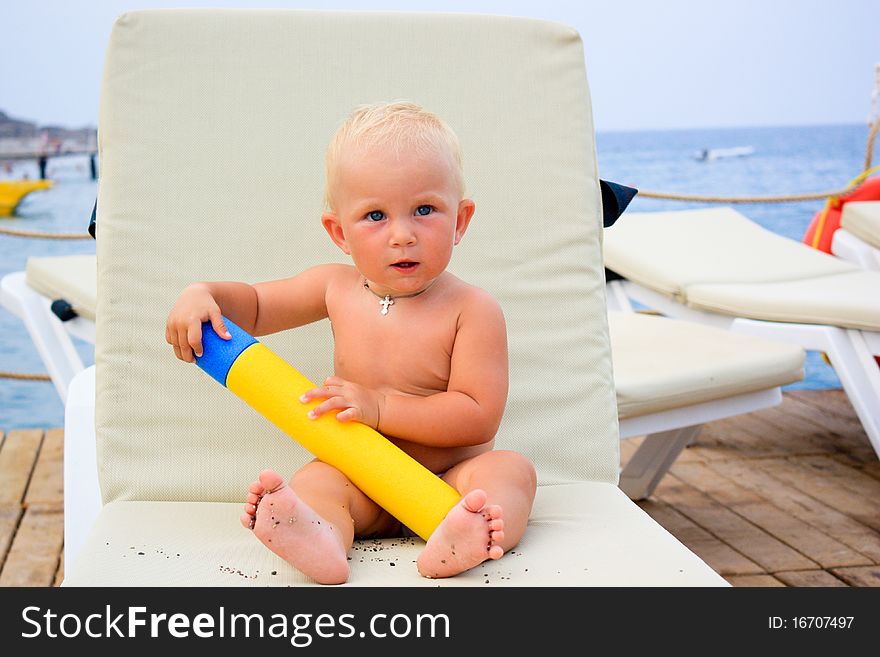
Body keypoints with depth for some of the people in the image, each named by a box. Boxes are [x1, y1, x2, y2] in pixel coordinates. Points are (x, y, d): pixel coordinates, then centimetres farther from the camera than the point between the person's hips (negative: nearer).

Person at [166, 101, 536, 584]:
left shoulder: (472, 309, -11)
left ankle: (457, 539, -58)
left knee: (510, 468, -28)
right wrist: (203, 296, -4)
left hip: (449, 478, -2)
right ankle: (318, 540, -59)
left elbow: (479, 417, -18)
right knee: (312, 481, -26)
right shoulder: (337, 288, 3)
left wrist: (379, 407, -25)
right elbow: (256, 306, 18)